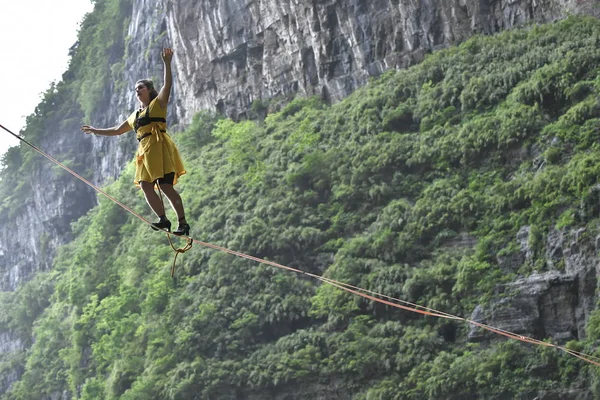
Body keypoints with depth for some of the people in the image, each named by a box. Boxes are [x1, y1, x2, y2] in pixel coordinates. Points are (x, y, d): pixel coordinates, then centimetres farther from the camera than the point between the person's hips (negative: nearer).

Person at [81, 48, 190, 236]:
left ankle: (183, 223, -16)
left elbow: (167, 85, -8)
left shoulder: (158, 103, 8)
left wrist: (167, 63, -19)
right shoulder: (135, 115, 26)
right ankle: (163, 220, -8)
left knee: (166, 186, -16)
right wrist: (95, 131, 40)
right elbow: (118, 130, 37)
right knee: (146, 187, -8)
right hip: (144, 151, 7)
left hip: (159, 147, -7)